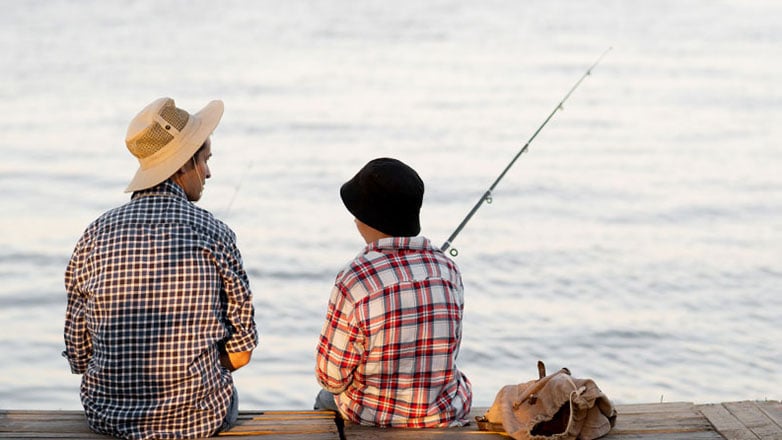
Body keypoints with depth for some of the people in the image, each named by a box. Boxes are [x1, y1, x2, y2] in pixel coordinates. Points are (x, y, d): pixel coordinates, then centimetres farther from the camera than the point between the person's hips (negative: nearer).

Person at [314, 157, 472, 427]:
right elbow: (448, 350, 4)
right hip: (445, 415, 3)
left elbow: (331, 378, -16)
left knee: (326, 400, 32)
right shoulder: (447, 269, -10)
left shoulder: (353, 282, -25)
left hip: (372, 418, -3)